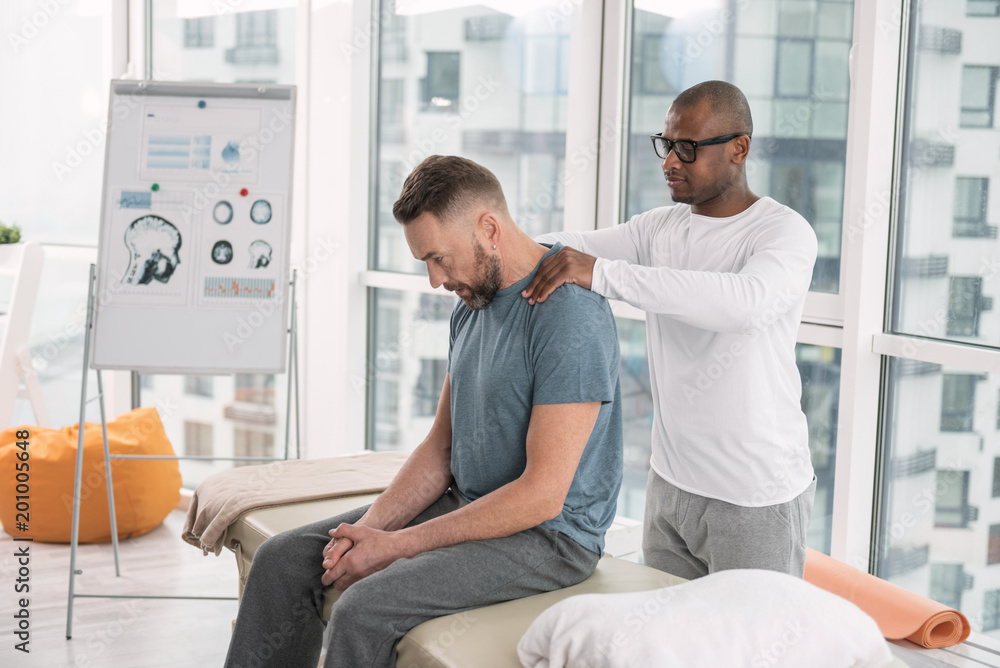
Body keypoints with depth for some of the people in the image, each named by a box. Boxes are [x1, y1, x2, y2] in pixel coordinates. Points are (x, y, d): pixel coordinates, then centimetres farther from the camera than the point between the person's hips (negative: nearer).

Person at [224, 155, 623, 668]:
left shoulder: (571, 317, -22)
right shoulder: (473, 304, 8)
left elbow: (543, 493, -24)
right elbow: (442, 443, 11)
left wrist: (397, 545, -20)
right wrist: (371, 526, -6)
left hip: (550, 535, -9)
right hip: (468, 504, 9)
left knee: (366, 606, -28)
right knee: (283, 560, 2)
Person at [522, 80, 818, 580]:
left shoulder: (785, 232, -14)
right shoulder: (661, 227, 9)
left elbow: (746, 301, -35)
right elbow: (573, 247, 0)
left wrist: (601, 273, -39)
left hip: (756, 498, -6)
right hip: (670, 479, 6)